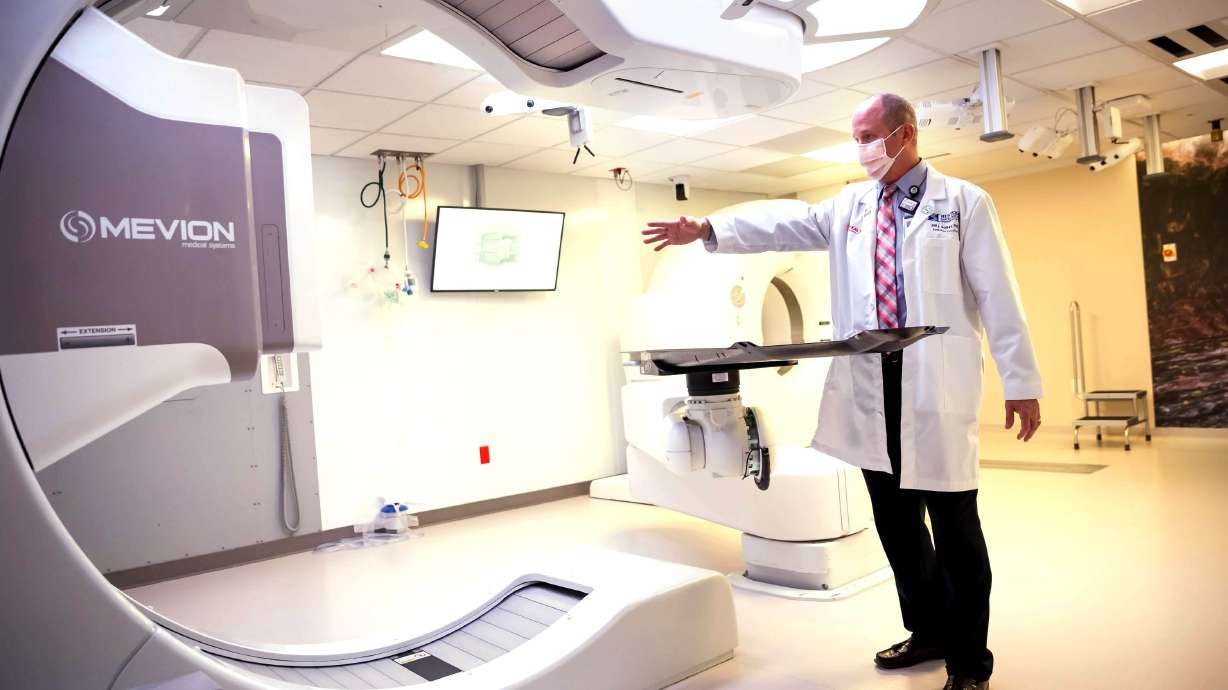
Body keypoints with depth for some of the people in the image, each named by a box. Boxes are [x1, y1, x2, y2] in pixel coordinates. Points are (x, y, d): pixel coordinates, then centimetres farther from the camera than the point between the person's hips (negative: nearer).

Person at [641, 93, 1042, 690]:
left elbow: (998, 296, -1)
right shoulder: (849, 205, 15)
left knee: (953, 524, 1)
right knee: (895, 520, 13)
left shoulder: (963, 201, 3)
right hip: (868, 385, 5)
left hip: (937, 386, -4)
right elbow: (783, 224, 5)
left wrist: (1022, 382, -4)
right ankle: (928, 633, 31)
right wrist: (709, 229, -9)